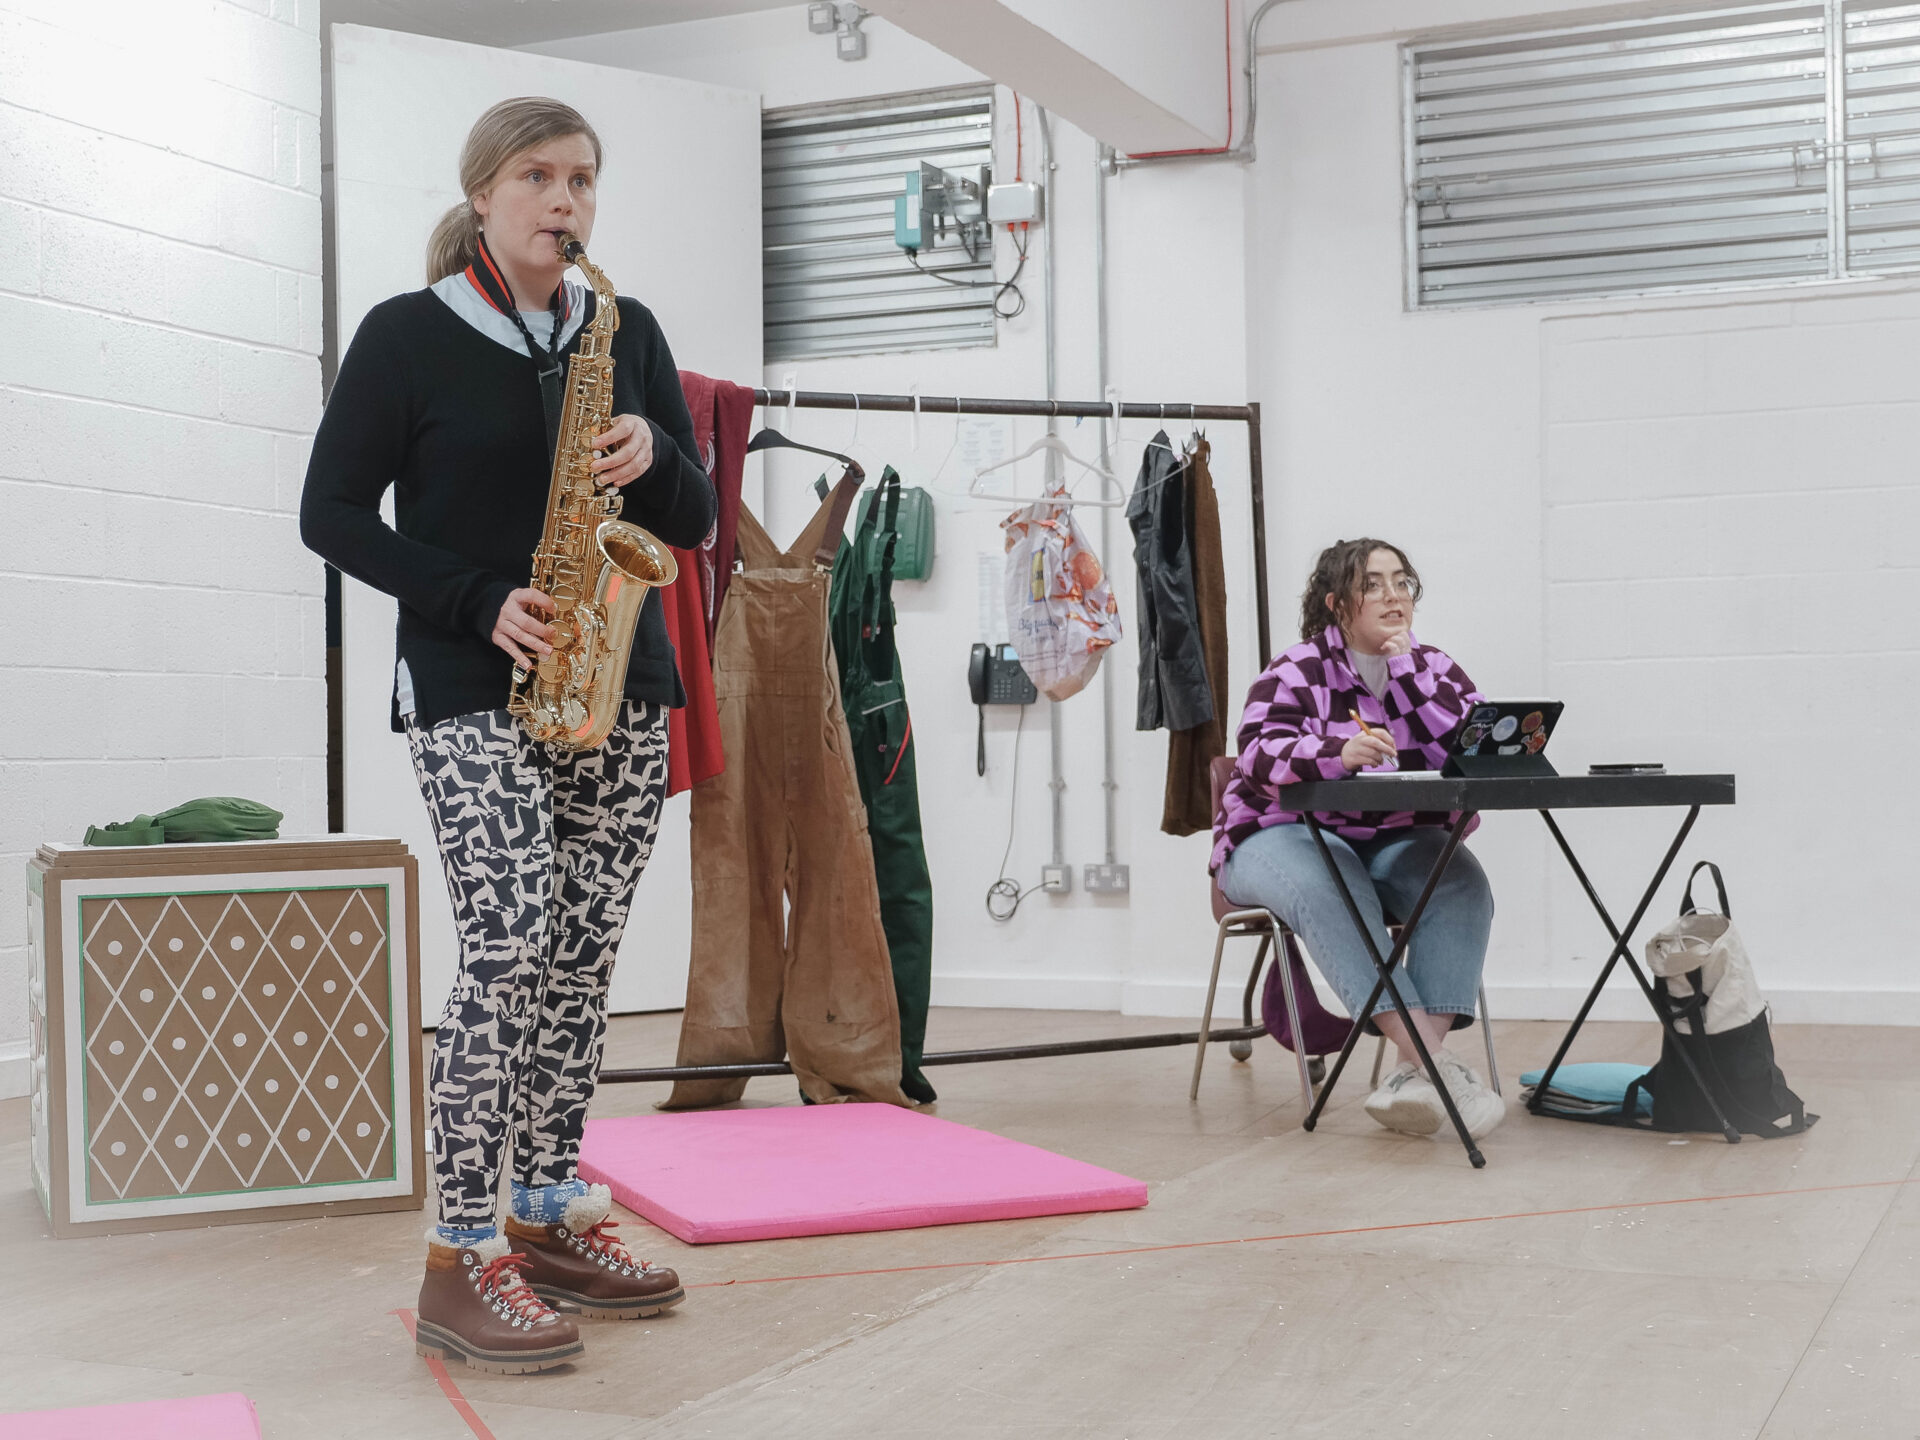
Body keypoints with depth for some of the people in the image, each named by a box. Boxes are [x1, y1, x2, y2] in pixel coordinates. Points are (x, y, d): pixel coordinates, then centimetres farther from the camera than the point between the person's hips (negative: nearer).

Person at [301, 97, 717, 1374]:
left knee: (586, 954, 5)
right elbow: (332, 513, -2)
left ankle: (552, 1216, 18)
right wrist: (479, 601, -13)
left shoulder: (629, 333, 12)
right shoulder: (408, 335, -1)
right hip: (473, 692, -5)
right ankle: (464, 1261, -7)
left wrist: (655, 460, -11)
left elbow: (697, 524, 11)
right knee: (511, 945, -14)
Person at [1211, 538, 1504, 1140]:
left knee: (1461, 881, -27)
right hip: (1285, 836, -4)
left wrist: (1404, 664, -15)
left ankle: (1414, 1073, -36)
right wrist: (1338, 754, -43)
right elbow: (1261, 753, -24)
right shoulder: (1297, 672, -6)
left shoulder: (1434, 667, 7)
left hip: (1397, 842, 4)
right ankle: (1434, 1066, -44)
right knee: (1329, 887, -36)